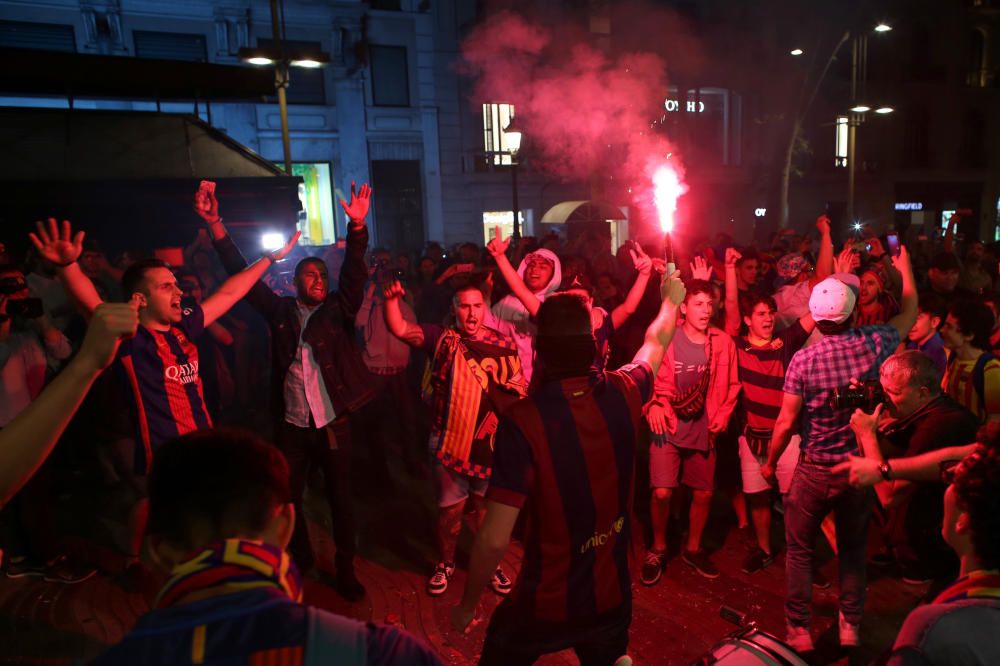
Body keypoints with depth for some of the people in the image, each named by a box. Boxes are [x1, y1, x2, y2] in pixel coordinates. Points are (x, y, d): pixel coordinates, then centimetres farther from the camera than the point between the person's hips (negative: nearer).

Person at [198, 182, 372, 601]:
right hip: (291, 425, 2)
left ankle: (345, 570, 26)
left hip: (333, 424, -1)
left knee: (340, 500, 9)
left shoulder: (337, 310, 1)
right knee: (288, 499, 13)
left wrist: (357, 227, -28)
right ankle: (301, 562, 36)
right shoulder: (280, 311, 4)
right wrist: (215, 225, -4)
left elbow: (354, 273, -12)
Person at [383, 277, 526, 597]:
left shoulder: (504, 345, 0)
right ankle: (444, 565, 38)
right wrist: (392, 300, -28)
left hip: (493, 444, 1)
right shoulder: (442, 339, -2)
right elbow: (399, 329, -12)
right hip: (450, 442, -1)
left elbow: (520, 392, 6)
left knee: (488, 510, 18)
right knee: (449, 510, 14)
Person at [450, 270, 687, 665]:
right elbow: (655, 344, 10)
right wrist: (671, 300, 30)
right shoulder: (624, 394, -14)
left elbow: (494, 539, -26)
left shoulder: (523, 421, -28)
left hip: (546, 604, -3)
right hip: (612, 595, 4)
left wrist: (467, 605, -8)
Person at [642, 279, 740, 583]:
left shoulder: (723, 343, -1)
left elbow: (731, 384, 9)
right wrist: (654, 406, -19)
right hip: (668, 427, -3)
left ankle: (693, 549, 37)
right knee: (662, 492, -8)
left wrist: (723, 414, -2)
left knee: (704, 493, 12)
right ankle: (658, 550, 18)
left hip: (704, 430, 3)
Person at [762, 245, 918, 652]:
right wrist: (904, 266, 28)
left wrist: (769, 463, 2)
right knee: (853, 548, 21)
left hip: (814, 470, -3)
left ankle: (799, 630, 21)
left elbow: (786, 424, -14)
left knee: (799, 549, 13)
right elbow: (909, 312, 12)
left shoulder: (803, 359, -18)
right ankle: (851, 626, 33)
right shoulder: (874, 344, -11)